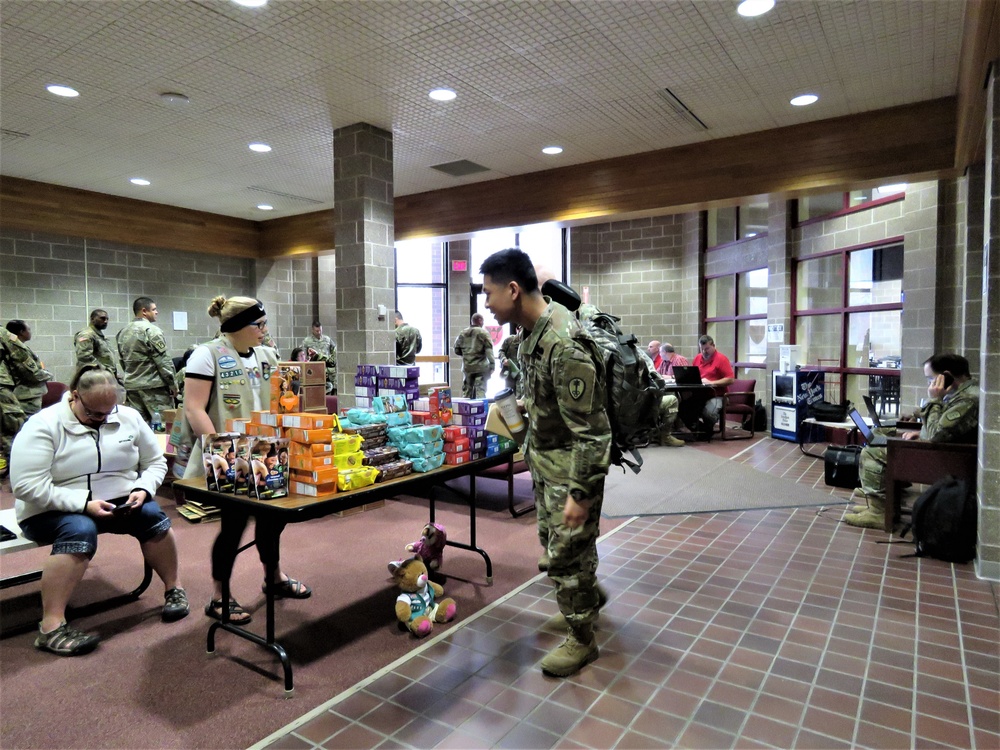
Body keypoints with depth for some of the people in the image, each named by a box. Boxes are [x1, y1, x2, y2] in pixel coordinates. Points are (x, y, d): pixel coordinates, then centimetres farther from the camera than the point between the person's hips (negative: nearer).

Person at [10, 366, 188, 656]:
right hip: (53, 510, -3)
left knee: (152, 514, -25)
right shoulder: (43, 425, -12)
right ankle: (51, 626, -30)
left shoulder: (129, 417, 1)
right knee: (80, 530, -35)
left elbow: (155, 462, 8)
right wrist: (84, 504, -27)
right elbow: (27, 486, -19)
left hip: (118, 503, 4)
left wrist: (142, 490, -13)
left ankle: (173, 588, -7)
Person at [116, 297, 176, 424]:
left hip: (131, 385, 8)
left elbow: (122, 361, 17)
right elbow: (163, 361, -14)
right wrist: (173, 385, -7)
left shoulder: (123, 332, 12)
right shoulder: (151, 330, -12)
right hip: (154, 385, -8)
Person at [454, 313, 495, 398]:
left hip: (467, 367, 4)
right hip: (481, 366, -4)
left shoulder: (463, 333, 7)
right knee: (480, 390, -4)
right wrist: (492, 365, -14)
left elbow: (457, 350, 9)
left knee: (467, 392, 10)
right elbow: (489, 350, -13)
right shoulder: (483, 333, -6)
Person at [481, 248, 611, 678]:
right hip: (544, 460, 9)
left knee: (566, 554, 5)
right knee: (551, 538, 24)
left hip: (570, 466, -9)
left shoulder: (565, 347, -30)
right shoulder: (534, 331, 0)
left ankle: (582, 639, 27)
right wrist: (528, 448, 20)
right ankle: (591, 594, 49)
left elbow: (589, 429, -27)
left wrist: (581, 492, -24)